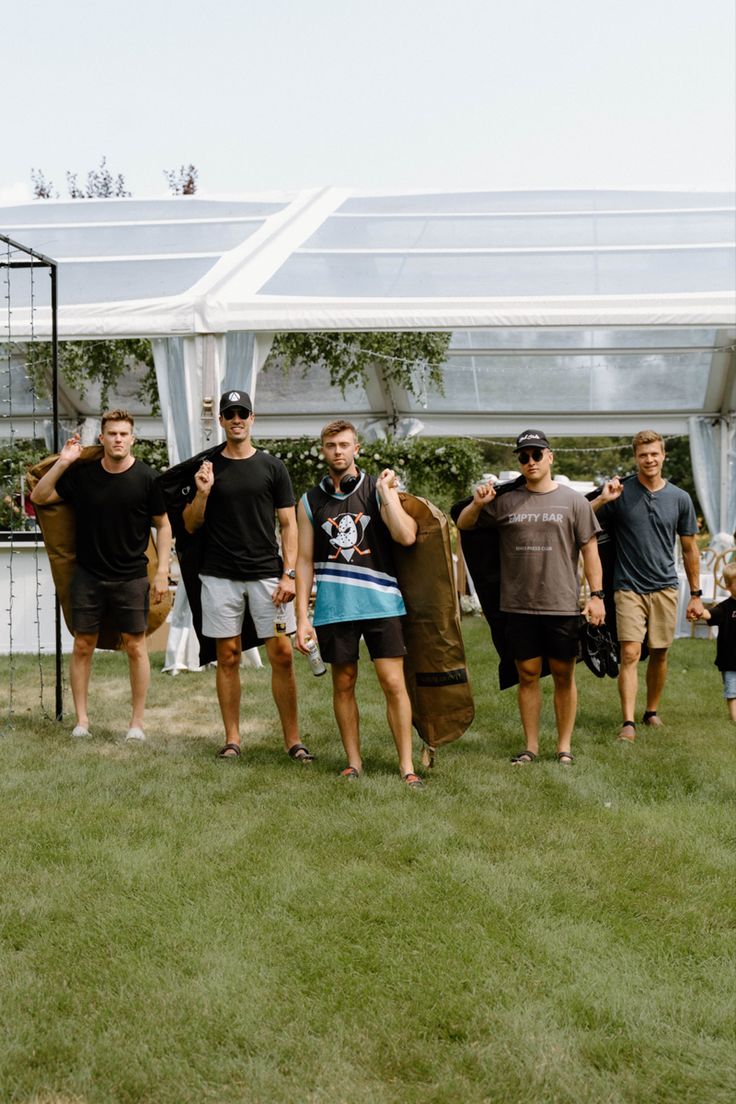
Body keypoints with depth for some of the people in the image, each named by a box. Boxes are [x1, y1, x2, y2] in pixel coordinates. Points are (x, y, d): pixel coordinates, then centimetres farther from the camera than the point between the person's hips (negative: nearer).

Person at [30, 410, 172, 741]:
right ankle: (81, 720, 15)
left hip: (131, 577, -2)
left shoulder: (146, 478, -5)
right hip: (87, 574, 2)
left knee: (135, 646, 1)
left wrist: (162, 571, -5)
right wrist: (62, 463, -11)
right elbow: (38, 497, 1)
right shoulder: (82, 474, -1)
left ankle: (137, 722, 11)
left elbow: (163, 525, 1)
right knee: (83, 646, 5)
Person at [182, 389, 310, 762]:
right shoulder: (207, 468, 7)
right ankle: (232, 738, 12)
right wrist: (202, 493, -10)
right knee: (228, 655, 4)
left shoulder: (271, 466, 6)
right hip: (220, 576, 1)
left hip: (267, 573, 0)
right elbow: (190, 525, 9)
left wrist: (288, 574, -5)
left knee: (282, 654, -4)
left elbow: (288, 524, 5)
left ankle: (292, 738, 4)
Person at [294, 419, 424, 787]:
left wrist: (386, 493, -10)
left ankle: (406, 765, 3)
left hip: (381, 603, -2)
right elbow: (305, 561, 8)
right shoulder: (310, 502, 8)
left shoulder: (378, 489, 4)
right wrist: (302, 616, 3)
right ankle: (353, 762, 20)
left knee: (393, 683, -4)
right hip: (334, 608, 2)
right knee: (343, 684, 8)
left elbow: (406, 536, -10)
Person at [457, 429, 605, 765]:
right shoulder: (505, 502, 7)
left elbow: (590, 550, 3)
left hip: (563, 606, -2)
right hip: (519, 607, 2)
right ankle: (531, 747, 16)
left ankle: (564, 746, 15)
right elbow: (463, 525, 13)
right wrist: (477, 504, -8)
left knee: (563, 675, 5)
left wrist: (596, 594, -4)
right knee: (528, 675, 7)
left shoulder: (573, 501, 3)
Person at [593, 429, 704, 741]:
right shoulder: (620, 493, -3)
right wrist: (602, 500, -18)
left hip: (665, 588, 3)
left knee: (659, 654, 10)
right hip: (629, 587, -3)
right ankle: (628, 722, -12)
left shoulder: (680, 499, 4)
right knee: (630, 654, -12)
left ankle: (652, 712, 27)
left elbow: (690, 549, 12)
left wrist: (696, 594, 11)